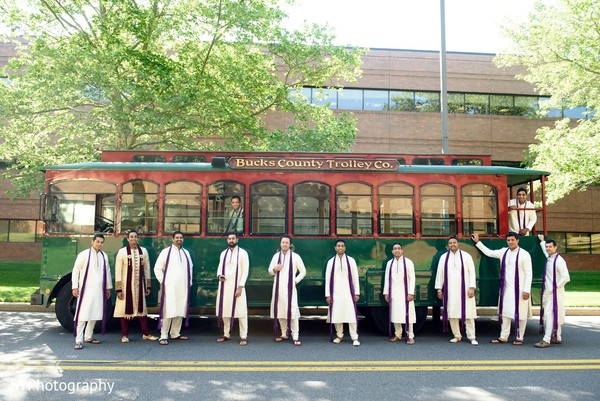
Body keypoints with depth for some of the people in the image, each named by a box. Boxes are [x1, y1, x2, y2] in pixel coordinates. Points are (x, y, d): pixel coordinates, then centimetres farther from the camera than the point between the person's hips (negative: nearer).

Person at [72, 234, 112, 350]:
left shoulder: (104, 256, 10)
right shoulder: (84, 254, -4)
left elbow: (107, 272, 16)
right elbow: (75, 270, -3)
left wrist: (108, 287, 16)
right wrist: (75, 287, -7)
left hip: (99, 290, 5)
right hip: (86, 289, -5)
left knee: (95, 314, 10)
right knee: (83, 314, -7)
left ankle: (88, 337, 22)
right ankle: (79, 340, -4)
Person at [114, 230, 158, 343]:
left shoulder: (144, 251, 5)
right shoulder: (122, 252, -4)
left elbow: (147, 269, 10)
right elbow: (118, 271, -6)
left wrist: (148, 286, 10)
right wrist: (118, 289, -10)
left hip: (139, 285, 3)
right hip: (126, 285, -3)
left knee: (142, 308, 8)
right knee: (126, 308, 3)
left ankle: (146, 333, 16)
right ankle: (125, 335, 15)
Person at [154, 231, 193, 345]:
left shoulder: (186, 253, 13)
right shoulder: (166, 252, 0)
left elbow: (190, 267, 22)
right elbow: (157, 268, 0)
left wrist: (189, 281, 13)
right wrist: (163, 282, -4)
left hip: (183, 287, 5)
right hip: (169, 287, -5)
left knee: (180, 311, 7)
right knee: (168, 311, -8)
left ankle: (175, 333, 17)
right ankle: (163, 336, -4)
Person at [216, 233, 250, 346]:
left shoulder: (243, 253, -3)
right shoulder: (223, 253, 11)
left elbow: (245, 271, -6)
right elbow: (220, 267, 17)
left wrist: (240, 287, -13)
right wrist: (219, 275, -7)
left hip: (236, 286, -5)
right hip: (224, 286, 5)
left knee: (241, 311, -4)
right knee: (224, 311, 10)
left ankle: (243, 336, 3)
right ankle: (226, 334, 23)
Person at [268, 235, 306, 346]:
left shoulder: (295, 257, -1)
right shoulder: (276, 256, 8)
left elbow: (303, 271, 6)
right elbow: (270, 271, 13)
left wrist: (296, 280, -6)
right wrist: (275, 269, -9)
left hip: (290, 288, -4)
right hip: (278, 288, 4)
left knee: (292, 311, -10)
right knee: (280, 311, 9)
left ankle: (296, 337, -6)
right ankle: (284, 334, 22)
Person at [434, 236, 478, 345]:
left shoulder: (466, 256, 2)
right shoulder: (444, 257, 7)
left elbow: (472, 272, 0)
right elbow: (440, 273, 7)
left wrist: (472, 287, -8)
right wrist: (439, 288, 3)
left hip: (464, 289, -2)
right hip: (450, 290, 2)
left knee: (468, 314, -3)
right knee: (452, 314, 4)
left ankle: (472, 337, 3)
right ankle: (457, 336, 15)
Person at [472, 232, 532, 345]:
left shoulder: (524, 254, -7)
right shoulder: (503, 252, 7)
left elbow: (529, 273, -8)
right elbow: (488, 252, 23)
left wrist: (526, 290, -13)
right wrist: (477, 242, 24)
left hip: (519, 289, -5)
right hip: (506, 288, 5)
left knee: (520, 314, 3)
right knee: (505, 313, 8)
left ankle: (519, 338, 14)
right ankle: (504, 337, 15)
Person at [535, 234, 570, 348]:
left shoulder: (559, 260, -15)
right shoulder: (549, 258, 8)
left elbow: (566, 278, -18)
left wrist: (555, 287, -13)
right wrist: (542, 241, 44)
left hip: (554, 293, -8)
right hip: (548, 292, 8)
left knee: (549, 315, -10)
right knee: (554, 315, 14)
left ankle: (546, 340, -11)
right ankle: (557, 338, 23)